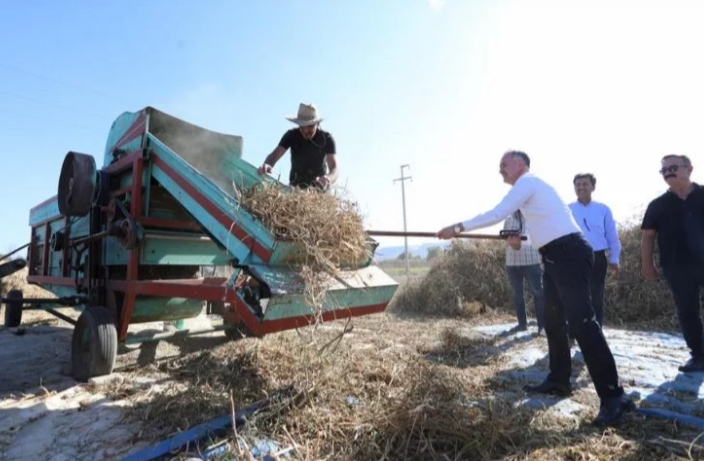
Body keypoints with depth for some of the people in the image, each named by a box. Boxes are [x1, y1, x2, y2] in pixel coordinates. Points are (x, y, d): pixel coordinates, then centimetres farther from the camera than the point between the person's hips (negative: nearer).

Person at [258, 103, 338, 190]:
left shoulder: (326, 138, -19)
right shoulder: (291, 135, -15)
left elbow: (334, 168, -29)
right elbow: (275, 154, -25)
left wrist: (328, 180, -52)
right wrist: (267, 165, -49)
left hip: (319, 187, -1)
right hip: (295, 186, 1)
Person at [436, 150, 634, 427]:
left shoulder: (527, 182, -9)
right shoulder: (529, 186, 20)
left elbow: (497, 214, -17)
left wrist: (458, 228, -14)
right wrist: (520, 236, 21)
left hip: (569, 254, -10)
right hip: (556, 256, 10)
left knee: (582, 322, -13)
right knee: (553, 320, 13)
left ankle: (613, 396, -8)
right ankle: (559, 380, 24)